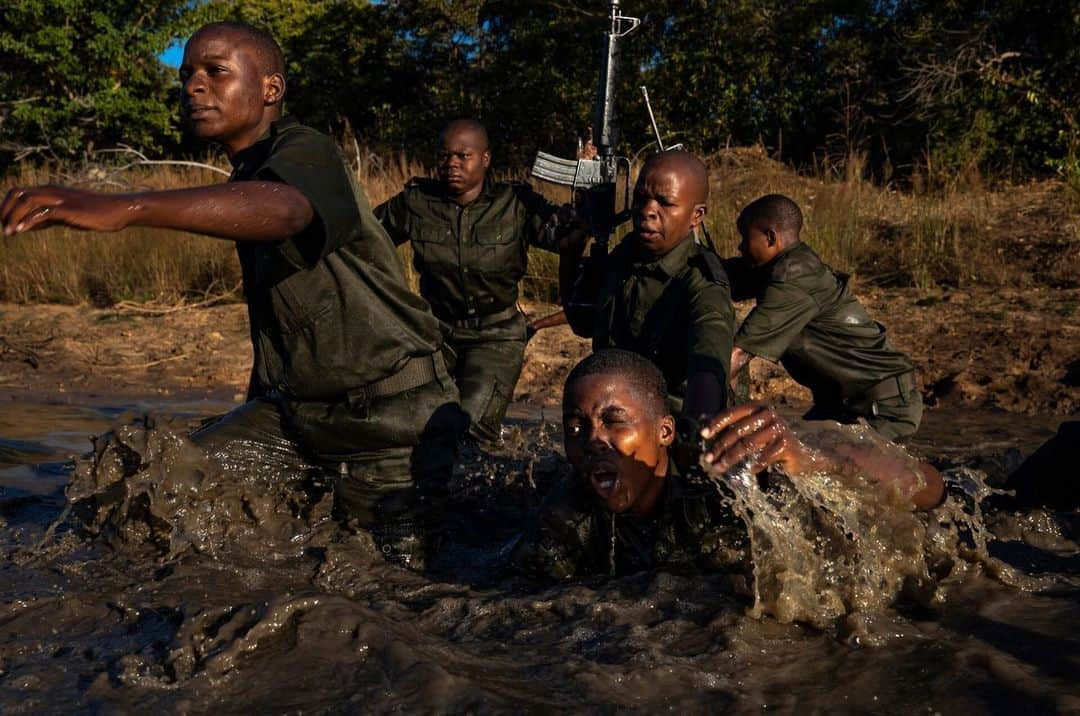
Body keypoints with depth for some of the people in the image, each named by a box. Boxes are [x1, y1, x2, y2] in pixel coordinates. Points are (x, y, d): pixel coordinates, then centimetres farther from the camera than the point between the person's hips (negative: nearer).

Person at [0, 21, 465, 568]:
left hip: (392, 410, -8)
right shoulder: (247, 173, 12)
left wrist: (123, 208, -56)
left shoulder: (306, 152, -17)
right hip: (292, 405, 8)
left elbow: (282, 209, -44)